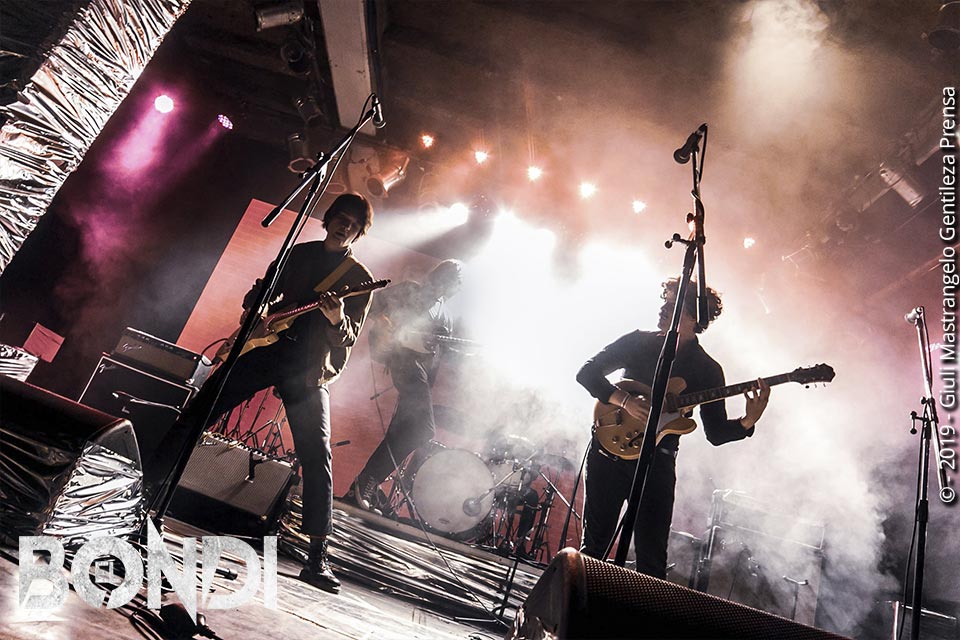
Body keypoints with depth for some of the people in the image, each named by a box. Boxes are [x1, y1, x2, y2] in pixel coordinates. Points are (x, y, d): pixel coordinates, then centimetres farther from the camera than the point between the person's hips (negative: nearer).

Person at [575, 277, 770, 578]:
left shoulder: (707, 370, 3)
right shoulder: (638, 341, 4)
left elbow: (716, 432, 2)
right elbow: (586, 372, 1)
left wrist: (748, 421, -18)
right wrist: (623, 400, -14)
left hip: (657, 465, 0)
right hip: (609, 451, 1)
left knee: (652, 561, 1)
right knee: (594, 546, 7)